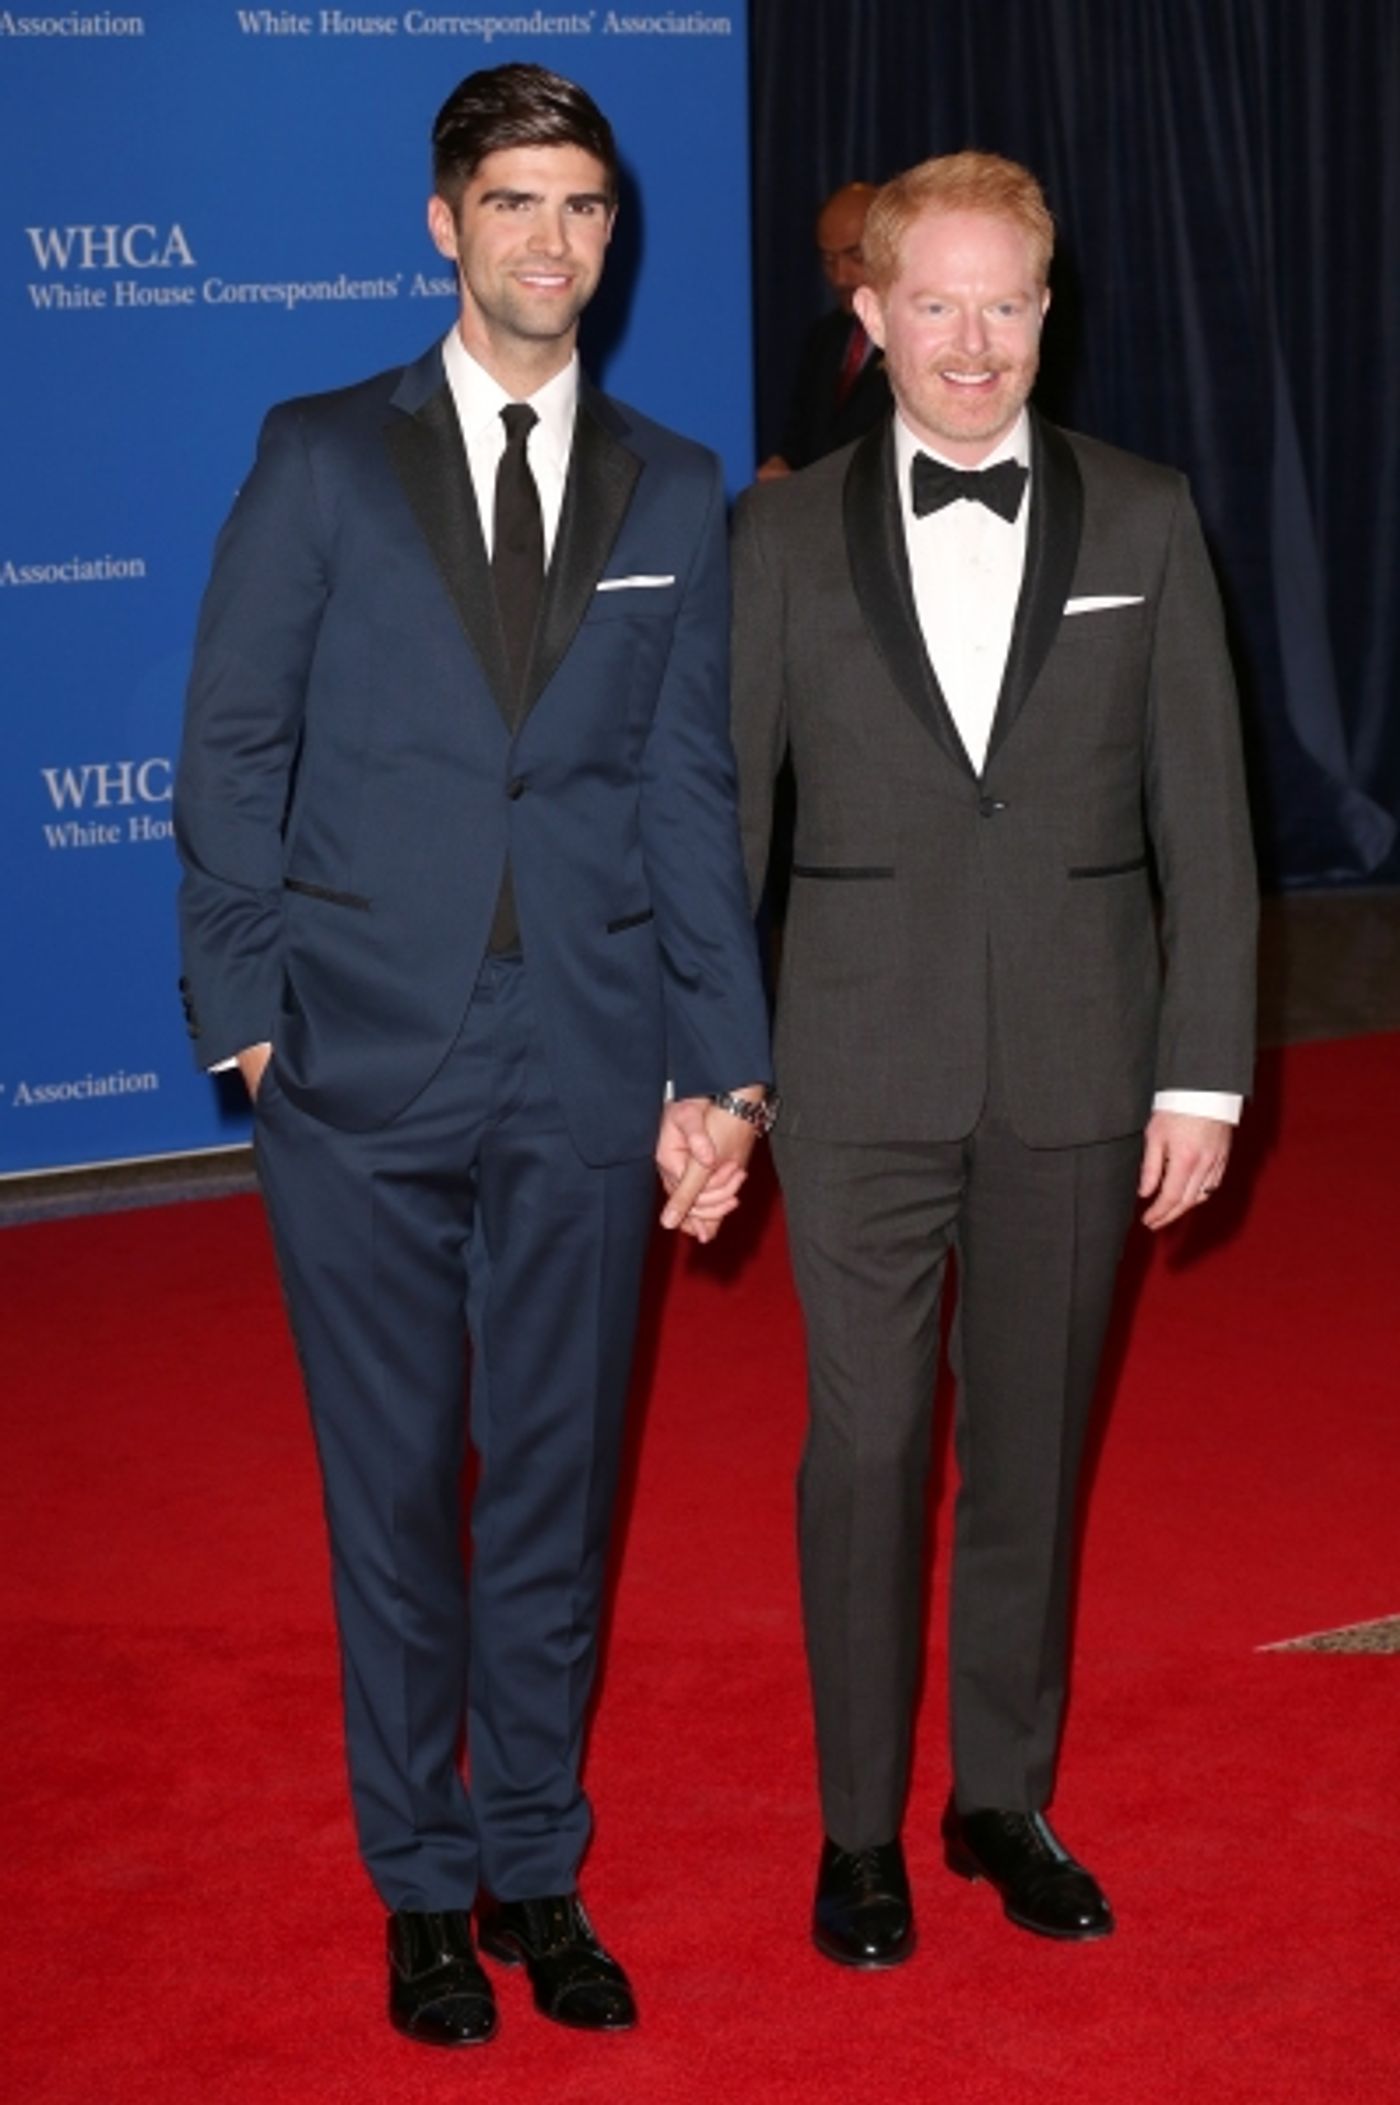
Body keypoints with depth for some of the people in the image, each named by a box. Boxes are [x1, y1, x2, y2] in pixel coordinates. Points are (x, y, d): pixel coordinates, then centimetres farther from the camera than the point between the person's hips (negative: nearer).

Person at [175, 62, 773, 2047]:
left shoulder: (674, 492, 8)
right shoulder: (321, 458, 2)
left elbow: (690, 793, 6)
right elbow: (231, 750, 2)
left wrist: (723, 1068, 1)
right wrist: (247, 1009, -5)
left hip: (587, 1068, 2)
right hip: (363, 1065, -1)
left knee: (557, 1483, 10)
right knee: (395, 1489, 8)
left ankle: (537, 1870, 27)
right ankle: (424, 1885, 24)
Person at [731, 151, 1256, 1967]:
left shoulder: (1143, 523, 3)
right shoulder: (784, 536, 1)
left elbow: (1201, 817, 2)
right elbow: (719, 813, 3)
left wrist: (1204, 1069, -2)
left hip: (1078, 1072, 1)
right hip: (864, 1074, -1)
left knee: (1032, 1447, 11)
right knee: (865, 1447, 5)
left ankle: (1005, 1801, 29)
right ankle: (860, 1830, 21)